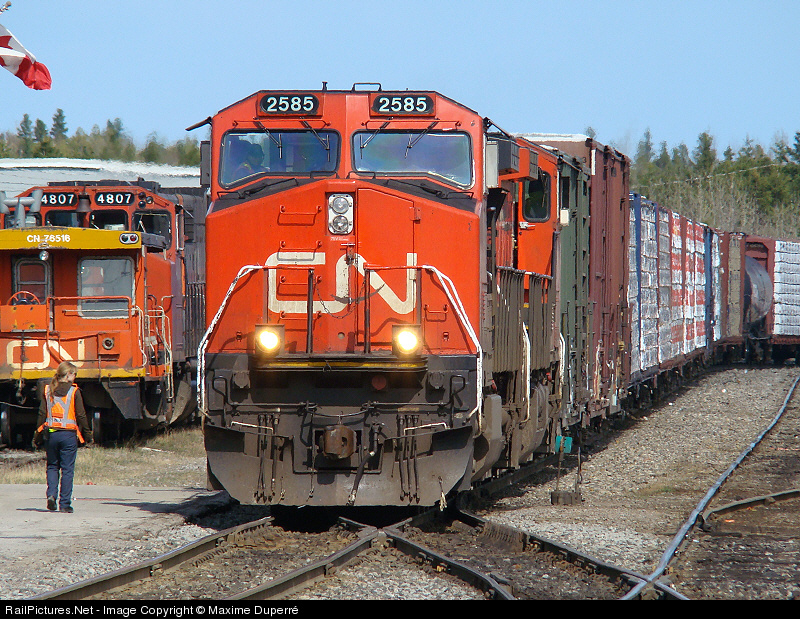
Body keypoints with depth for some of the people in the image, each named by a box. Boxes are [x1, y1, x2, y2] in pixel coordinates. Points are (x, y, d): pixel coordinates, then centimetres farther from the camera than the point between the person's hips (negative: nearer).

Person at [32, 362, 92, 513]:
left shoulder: (48, 391, 3)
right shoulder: (74, 392, -7)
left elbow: (42, 414, 4)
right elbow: (81, 415, -6)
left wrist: (37, 436, 9)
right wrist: (87, 434, 4)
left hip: (51, 433, 3)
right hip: (69, 435, -3)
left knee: (52, 466, 17)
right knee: (67, 469, 3)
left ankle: (51, 494, -3)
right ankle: (65, 504, 2)